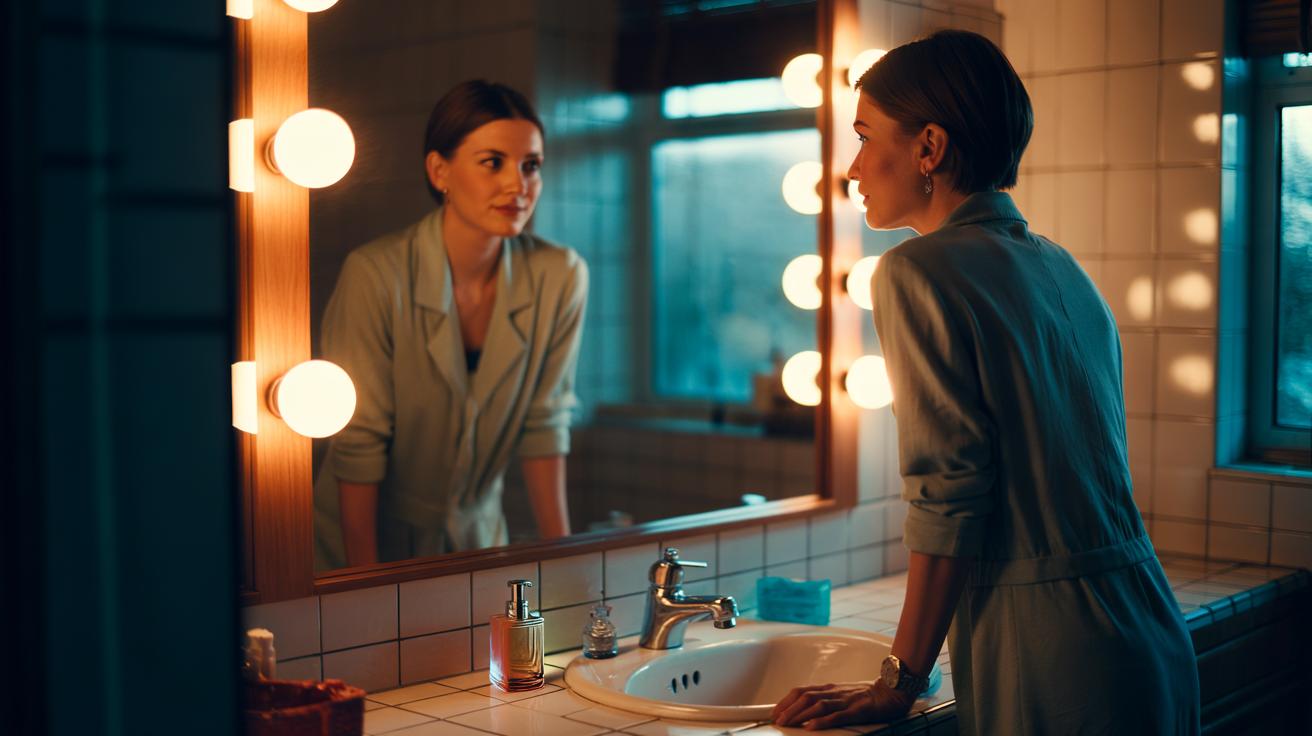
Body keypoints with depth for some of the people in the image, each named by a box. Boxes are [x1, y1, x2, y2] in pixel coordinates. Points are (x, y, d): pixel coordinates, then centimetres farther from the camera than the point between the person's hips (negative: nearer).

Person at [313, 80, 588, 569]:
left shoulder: (560, 277, -13)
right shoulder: (376, 274, -23)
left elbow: (544, 424, -6)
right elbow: (357, 443, -19)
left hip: (478, 532, 3)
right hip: (362, 539, -3)